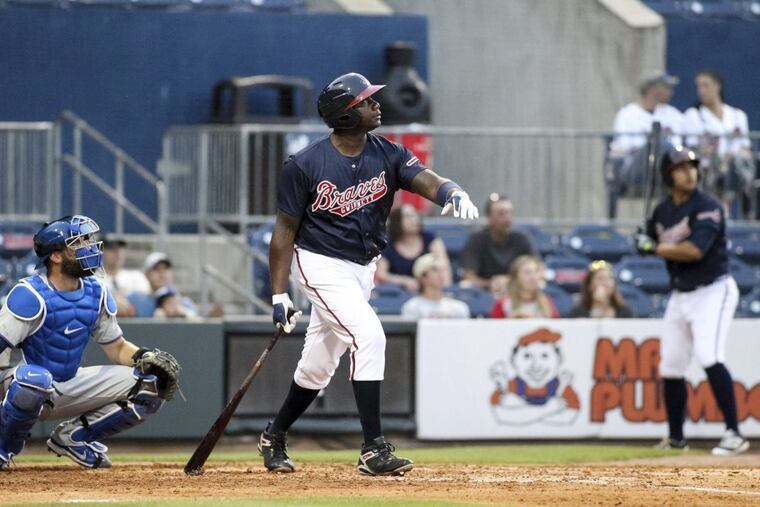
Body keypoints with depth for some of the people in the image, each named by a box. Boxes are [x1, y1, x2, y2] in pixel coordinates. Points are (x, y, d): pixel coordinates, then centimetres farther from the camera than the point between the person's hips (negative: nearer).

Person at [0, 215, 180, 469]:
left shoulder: (96, 292, 3)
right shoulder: (31, 295, -19)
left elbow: (117, 347, 9)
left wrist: (146, 358, -12)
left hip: (71, 387, 7)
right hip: (22, 381, -7)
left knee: (151, 385, -5)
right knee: (36, 379, -44)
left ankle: (73, 436, 6)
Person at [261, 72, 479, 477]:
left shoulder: (387, 155, -4)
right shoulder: (305, 166, -16)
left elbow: (426, 181, -20)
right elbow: (285, 230, -10)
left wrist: (454, 194, -45)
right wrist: (279, 295, -12)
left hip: (362, 268, 6)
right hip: (322, 265, -6)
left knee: (319, 366, 14)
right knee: (368, 336, -23)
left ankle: (274, 437, 35)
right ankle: (373, 450, -22)